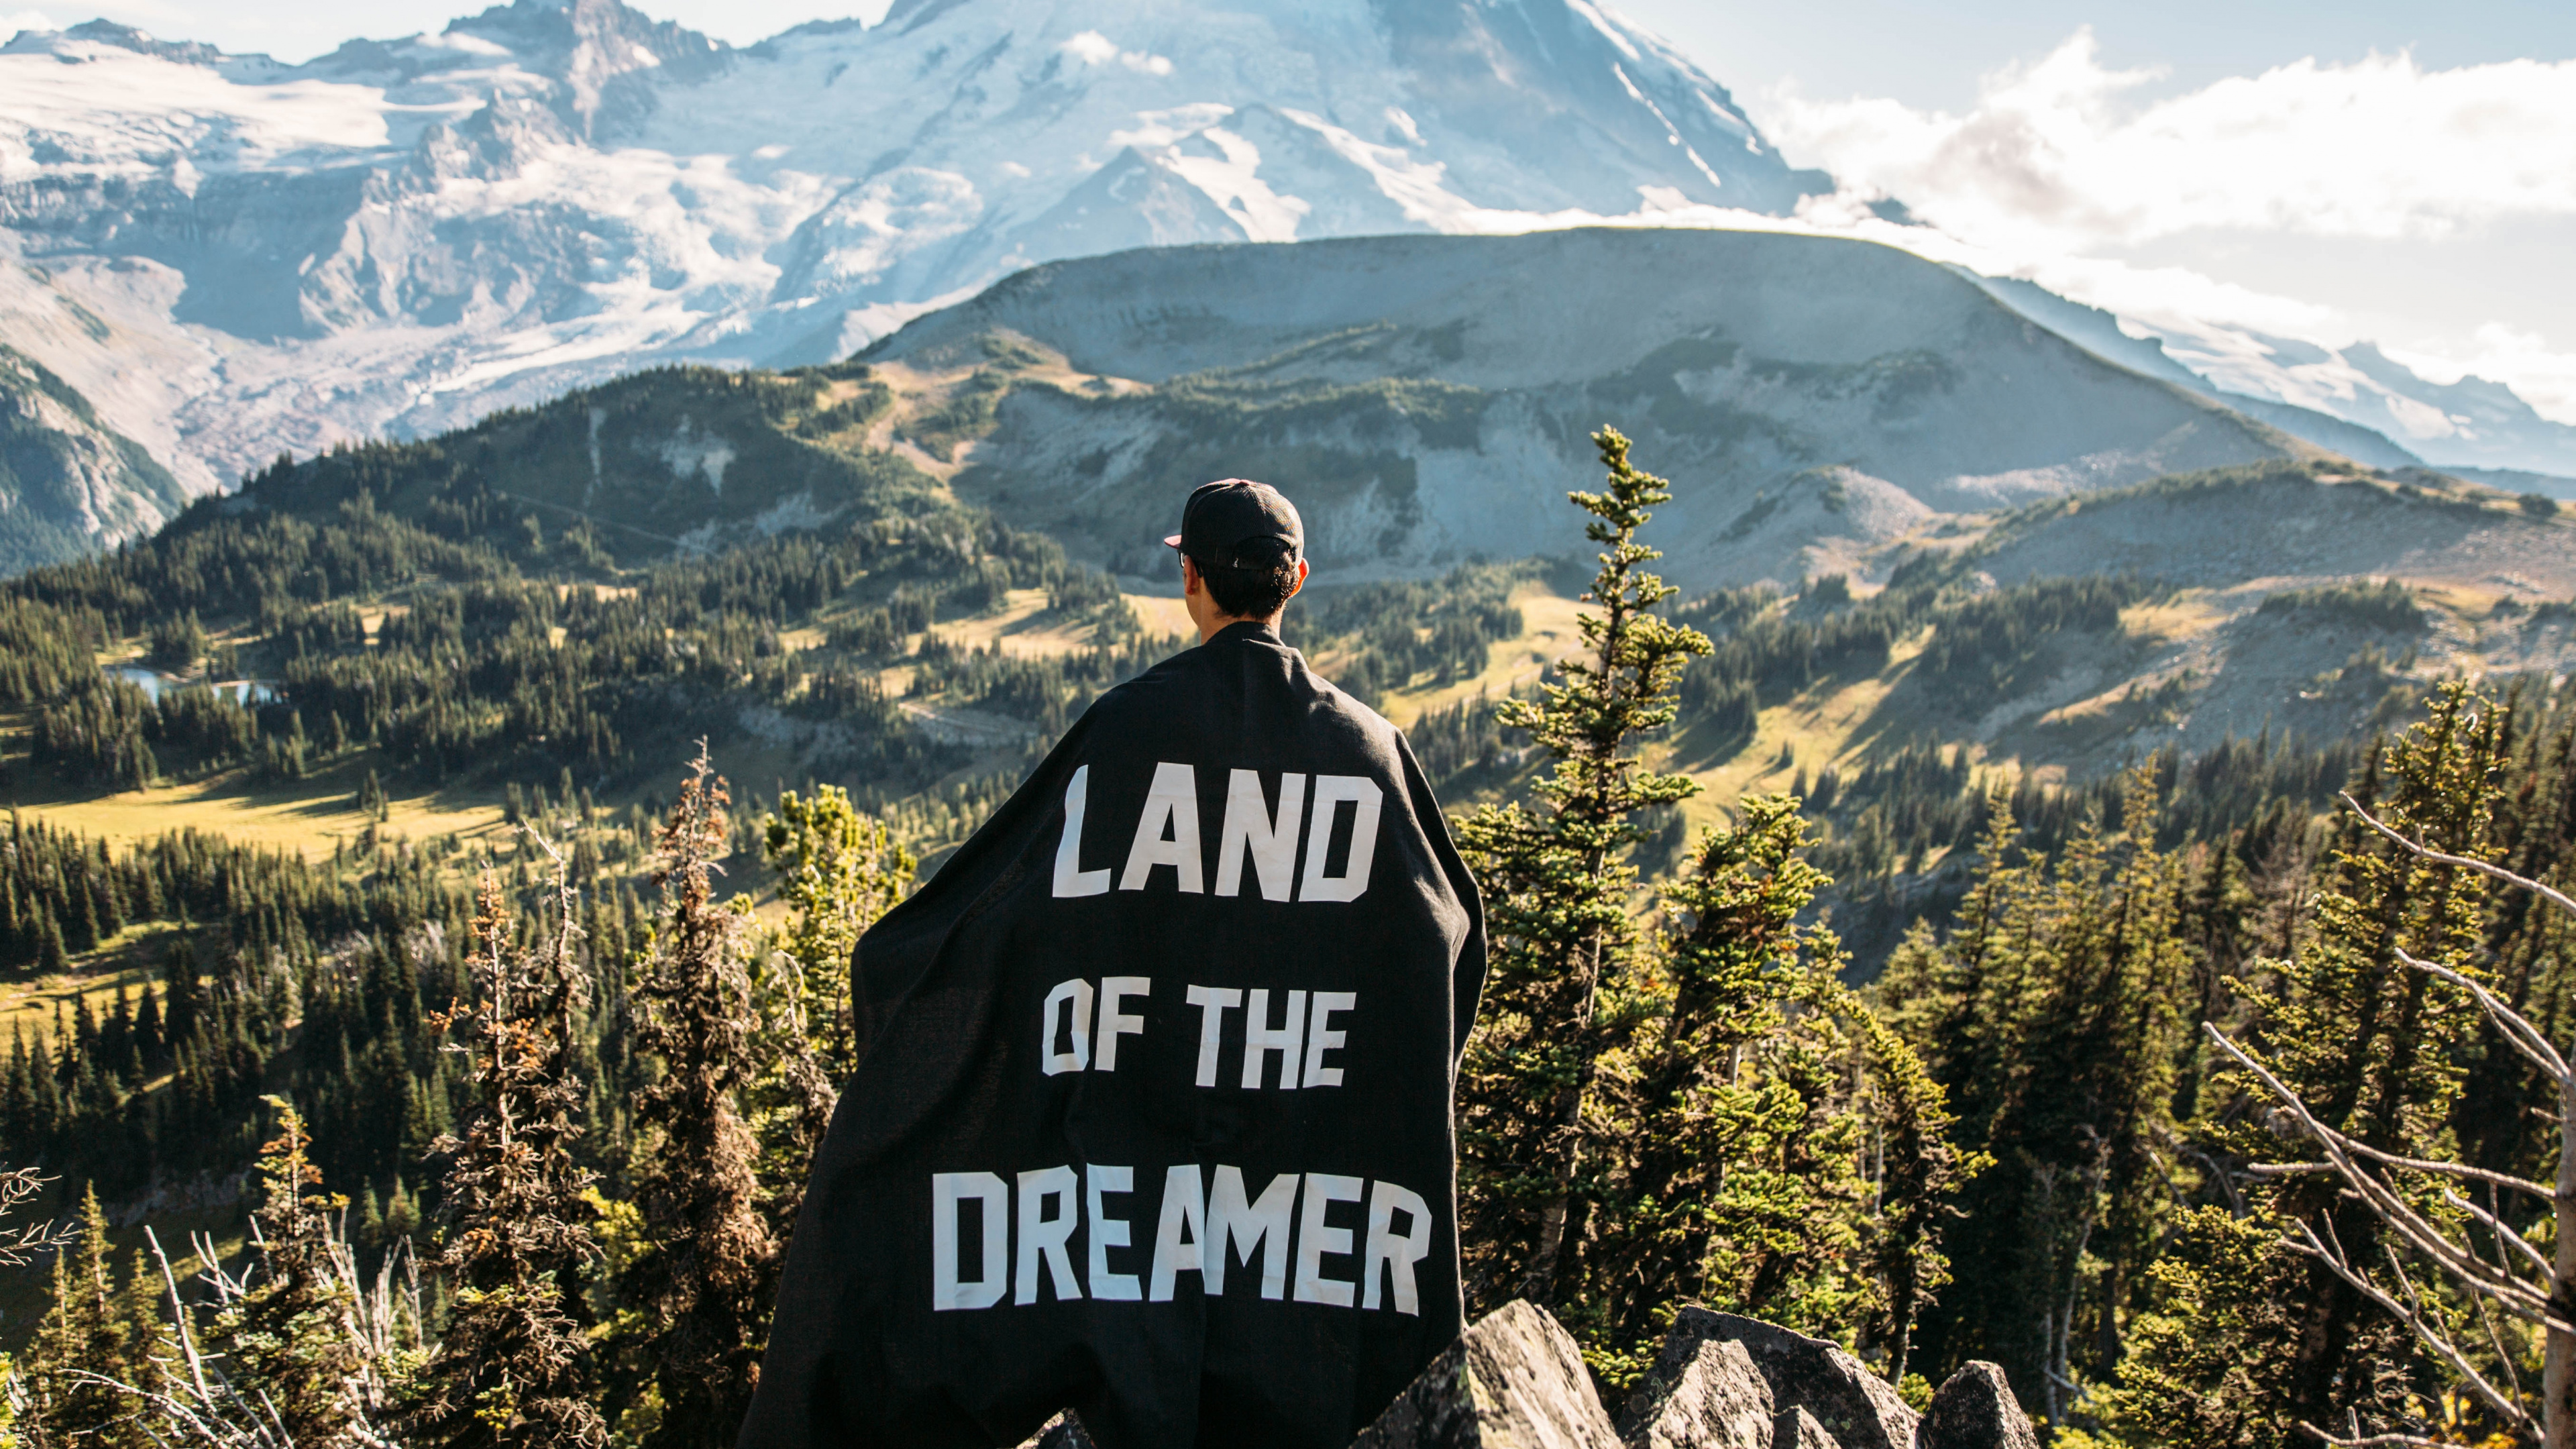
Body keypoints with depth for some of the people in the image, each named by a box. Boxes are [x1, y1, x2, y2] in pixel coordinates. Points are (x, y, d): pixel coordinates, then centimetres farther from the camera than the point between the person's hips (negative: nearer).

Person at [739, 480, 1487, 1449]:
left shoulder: (1134, 722, -11)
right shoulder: (1364, 742, -3)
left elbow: (1008, 892, -11)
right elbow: (1449, 927, 4)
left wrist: (887, 959, 6)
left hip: (1139, 1117, -2)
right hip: (1314, 1145, 2)